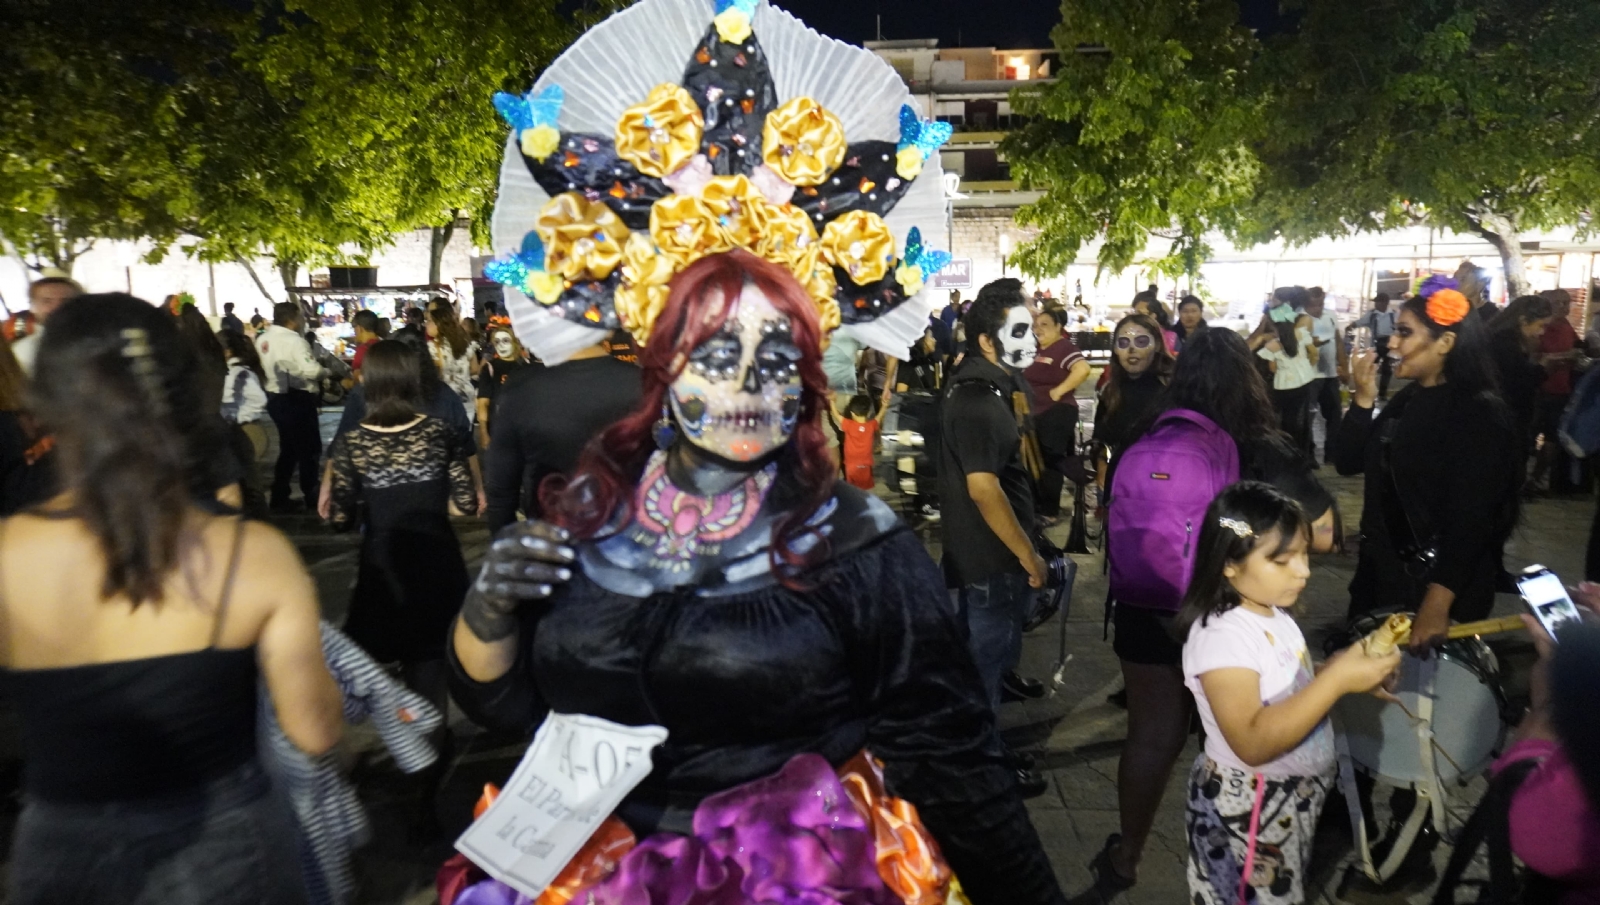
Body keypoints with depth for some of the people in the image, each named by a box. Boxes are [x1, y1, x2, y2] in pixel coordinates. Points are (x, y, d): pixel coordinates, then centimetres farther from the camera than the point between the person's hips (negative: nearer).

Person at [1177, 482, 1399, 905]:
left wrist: (1353, 669, -3)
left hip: (1297, 792, 9)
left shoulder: (1274, 614, 1)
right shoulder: (1222, 635, -28)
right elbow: (1252, 742, -35)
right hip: (1248, 806, -9)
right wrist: (1337, 679, -36)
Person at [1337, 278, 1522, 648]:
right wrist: (1363, 399, -8)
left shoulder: (1481, 414, -16)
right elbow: (1349, 463, 5)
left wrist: (1438, 605, -27)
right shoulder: (1407, 399, 7)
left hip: (1440, 584, -7)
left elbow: (1471, 519, -22)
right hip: (1384, 572, 7)